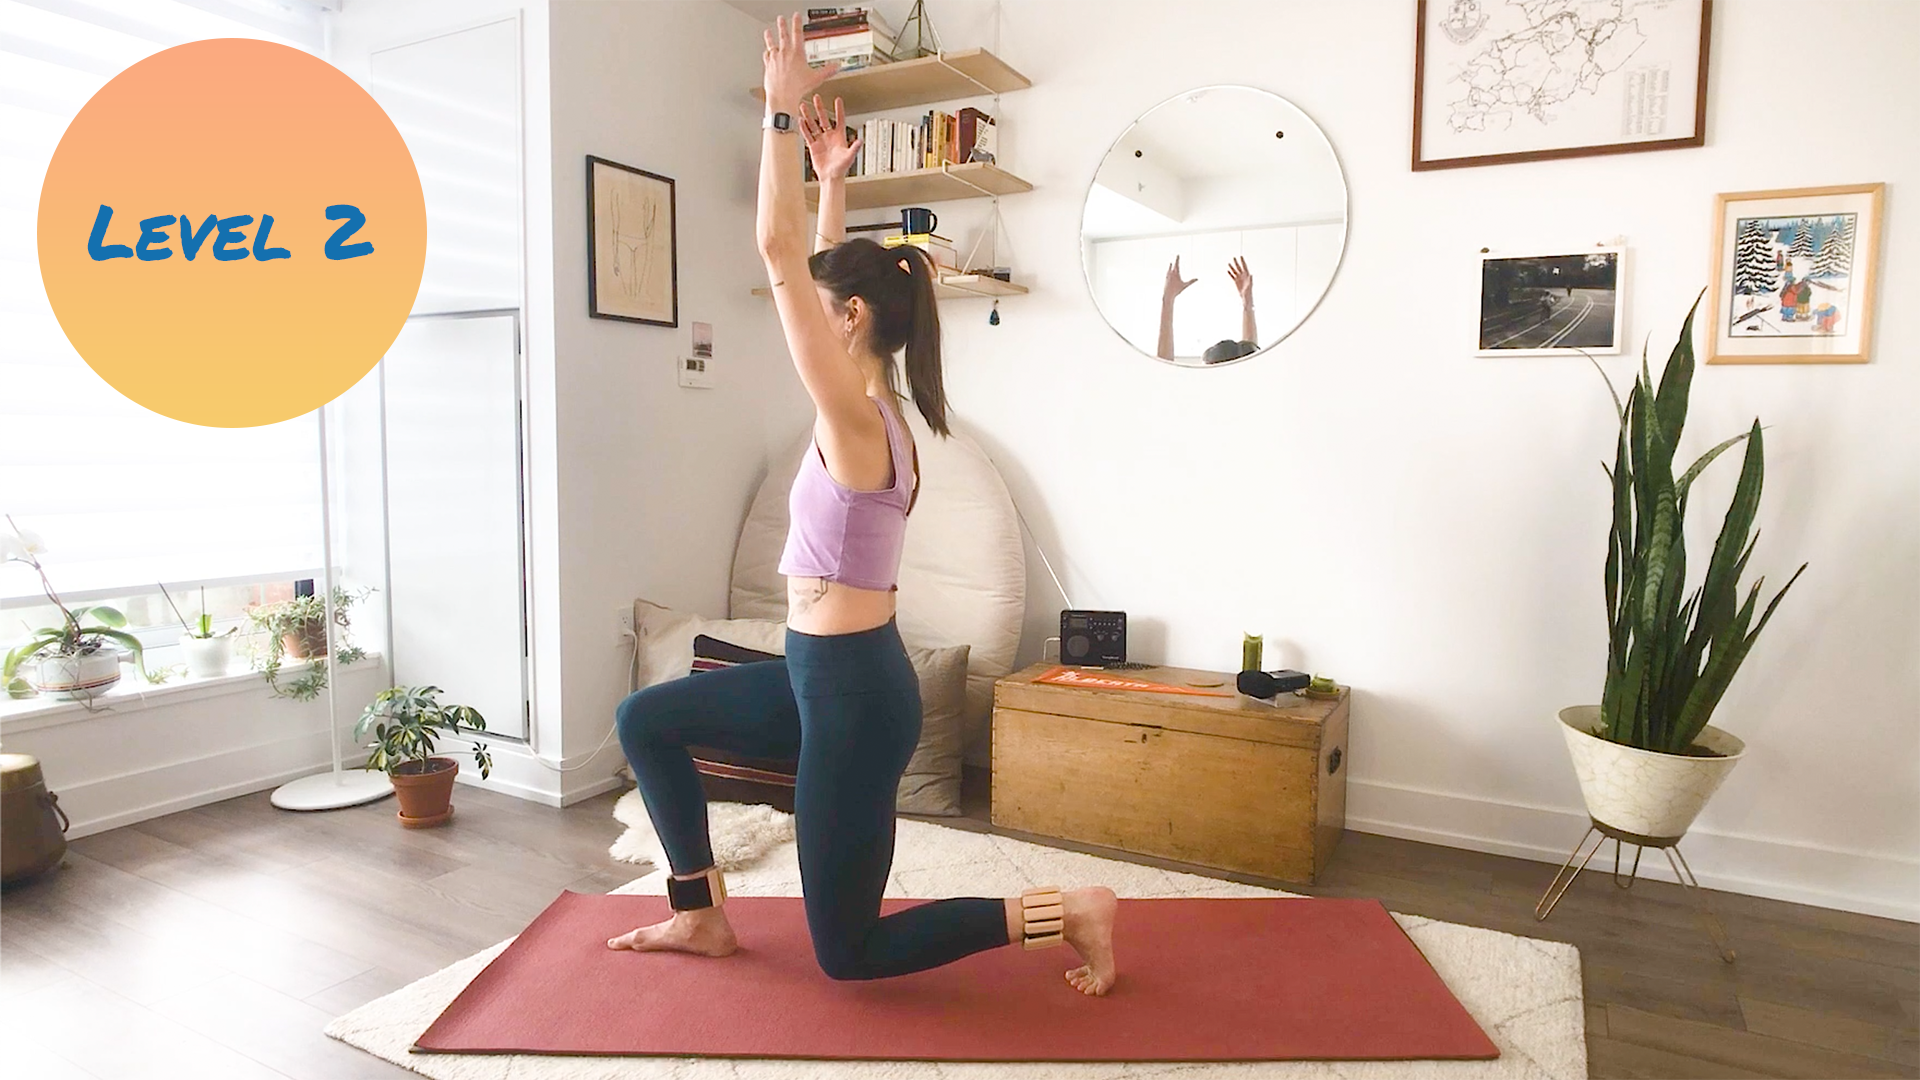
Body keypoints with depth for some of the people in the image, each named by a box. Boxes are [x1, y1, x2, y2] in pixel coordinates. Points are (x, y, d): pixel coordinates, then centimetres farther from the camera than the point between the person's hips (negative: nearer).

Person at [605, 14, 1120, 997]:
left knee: (847, 952, 5)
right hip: (824, 676, 9)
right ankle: (701, 915, 26)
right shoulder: (869, 411, 5)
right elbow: (818, 273, 17)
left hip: (855, 693, -9)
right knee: (644, 719, 18)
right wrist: (831, 178, 20)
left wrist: (781, 112, -15)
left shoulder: (857, 420, -19)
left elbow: (780, 255, -21)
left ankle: (1063, 913, 8)